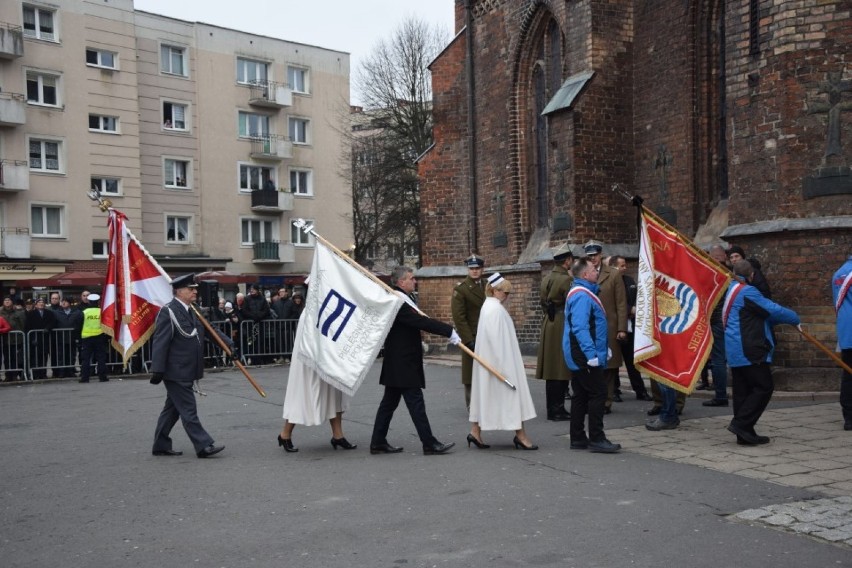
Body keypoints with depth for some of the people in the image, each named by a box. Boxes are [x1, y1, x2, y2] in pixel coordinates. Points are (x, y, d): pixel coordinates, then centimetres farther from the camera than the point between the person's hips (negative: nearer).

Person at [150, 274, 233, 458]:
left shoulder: (192, 311, 12)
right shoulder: (168, 312, -15)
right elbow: (160, 343, -19)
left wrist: (228, 343, 0)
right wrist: (157, 370, -22)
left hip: (186, 372, 9)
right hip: (176, 372, -9)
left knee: (172, 409, 15)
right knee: (188, 410, -4)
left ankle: (161, 445, 25)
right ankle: (203, 446, -1)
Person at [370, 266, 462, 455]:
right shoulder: (397, 303, -20)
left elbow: (420, 321, 15)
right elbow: (421, 322, -25)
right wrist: (450, 332, -23)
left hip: (398, 363, 11)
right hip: (403, 364, -11)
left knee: (389, 402, 13)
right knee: (416, 403, -6)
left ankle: (378, 442, 18)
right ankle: (429, 443, -1)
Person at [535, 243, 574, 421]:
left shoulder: (546, 279, 10)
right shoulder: (566, 279, -14)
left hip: (548, 325, 8)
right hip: (563, 326, -8)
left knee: (552, 370, 12)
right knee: (562, 371, -3)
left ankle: (552, 409, 18)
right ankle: (558, 410, 0)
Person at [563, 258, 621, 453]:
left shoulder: (583, 293, 17)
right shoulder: (582, 296, -17)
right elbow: (580, 328, -25)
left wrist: (603, 348, 24)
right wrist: (592, 354, -27)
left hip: (579, 357, 11)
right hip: (585, 357, -11)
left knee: (581, 396, 12)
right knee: (598, 394, -7)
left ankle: (578, 439, 17)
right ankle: (596, 439, -3)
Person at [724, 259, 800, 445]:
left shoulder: (732, 290, 17)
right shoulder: (747, 292, -15)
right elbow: (773, 310, -14)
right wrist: (795, 318, 2)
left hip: (735, 351, 10)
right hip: (749, 351, -10)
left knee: (742, 391, 10)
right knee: (764, 387, -5)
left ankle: (745, 434, 12)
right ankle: (741, 423, -11)